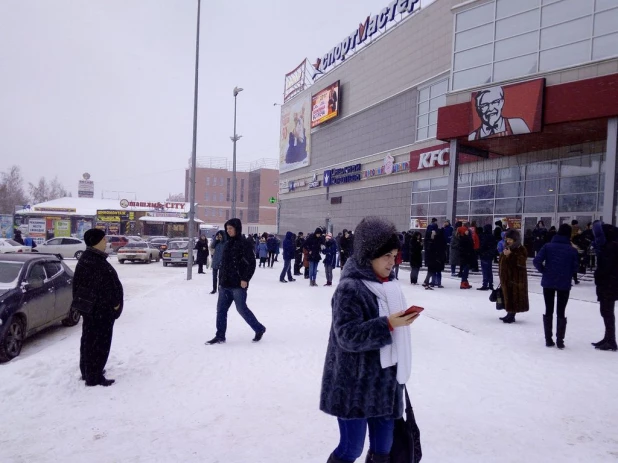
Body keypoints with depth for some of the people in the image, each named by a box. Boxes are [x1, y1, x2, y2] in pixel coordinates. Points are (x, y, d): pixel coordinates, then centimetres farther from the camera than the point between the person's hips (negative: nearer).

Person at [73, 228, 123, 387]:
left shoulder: (87, 258, 11)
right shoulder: (96, 262, -23)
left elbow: (79, 284, 17)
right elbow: (105, 286, -24)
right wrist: (115, 303, -13)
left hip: (90, 306, 11)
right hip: (101, 307, -11)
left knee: (89, 340, 19)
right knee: (98, 342, -3)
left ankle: (87, 372, 31)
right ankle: (94, 377, 5)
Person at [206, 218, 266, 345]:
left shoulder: (244, 243, -9)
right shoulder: (228, 244, 14)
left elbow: (251, 263, -13)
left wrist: (245, 279, -18)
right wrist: (220, 279, 16)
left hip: (238, 284, -8)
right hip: (225, 284, 8)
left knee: (241, 308, 0)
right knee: (221, 309, 6)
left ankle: (259, 329, 17)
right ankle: (220, 336, 13)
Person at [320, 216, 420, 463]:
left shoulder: (389, 284, 8)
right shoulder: (349, 288, -17)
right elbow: (348, 336, -23)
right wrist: (388, 324, -27)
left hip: (385, 382, 7)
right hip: (355, 386, -7)